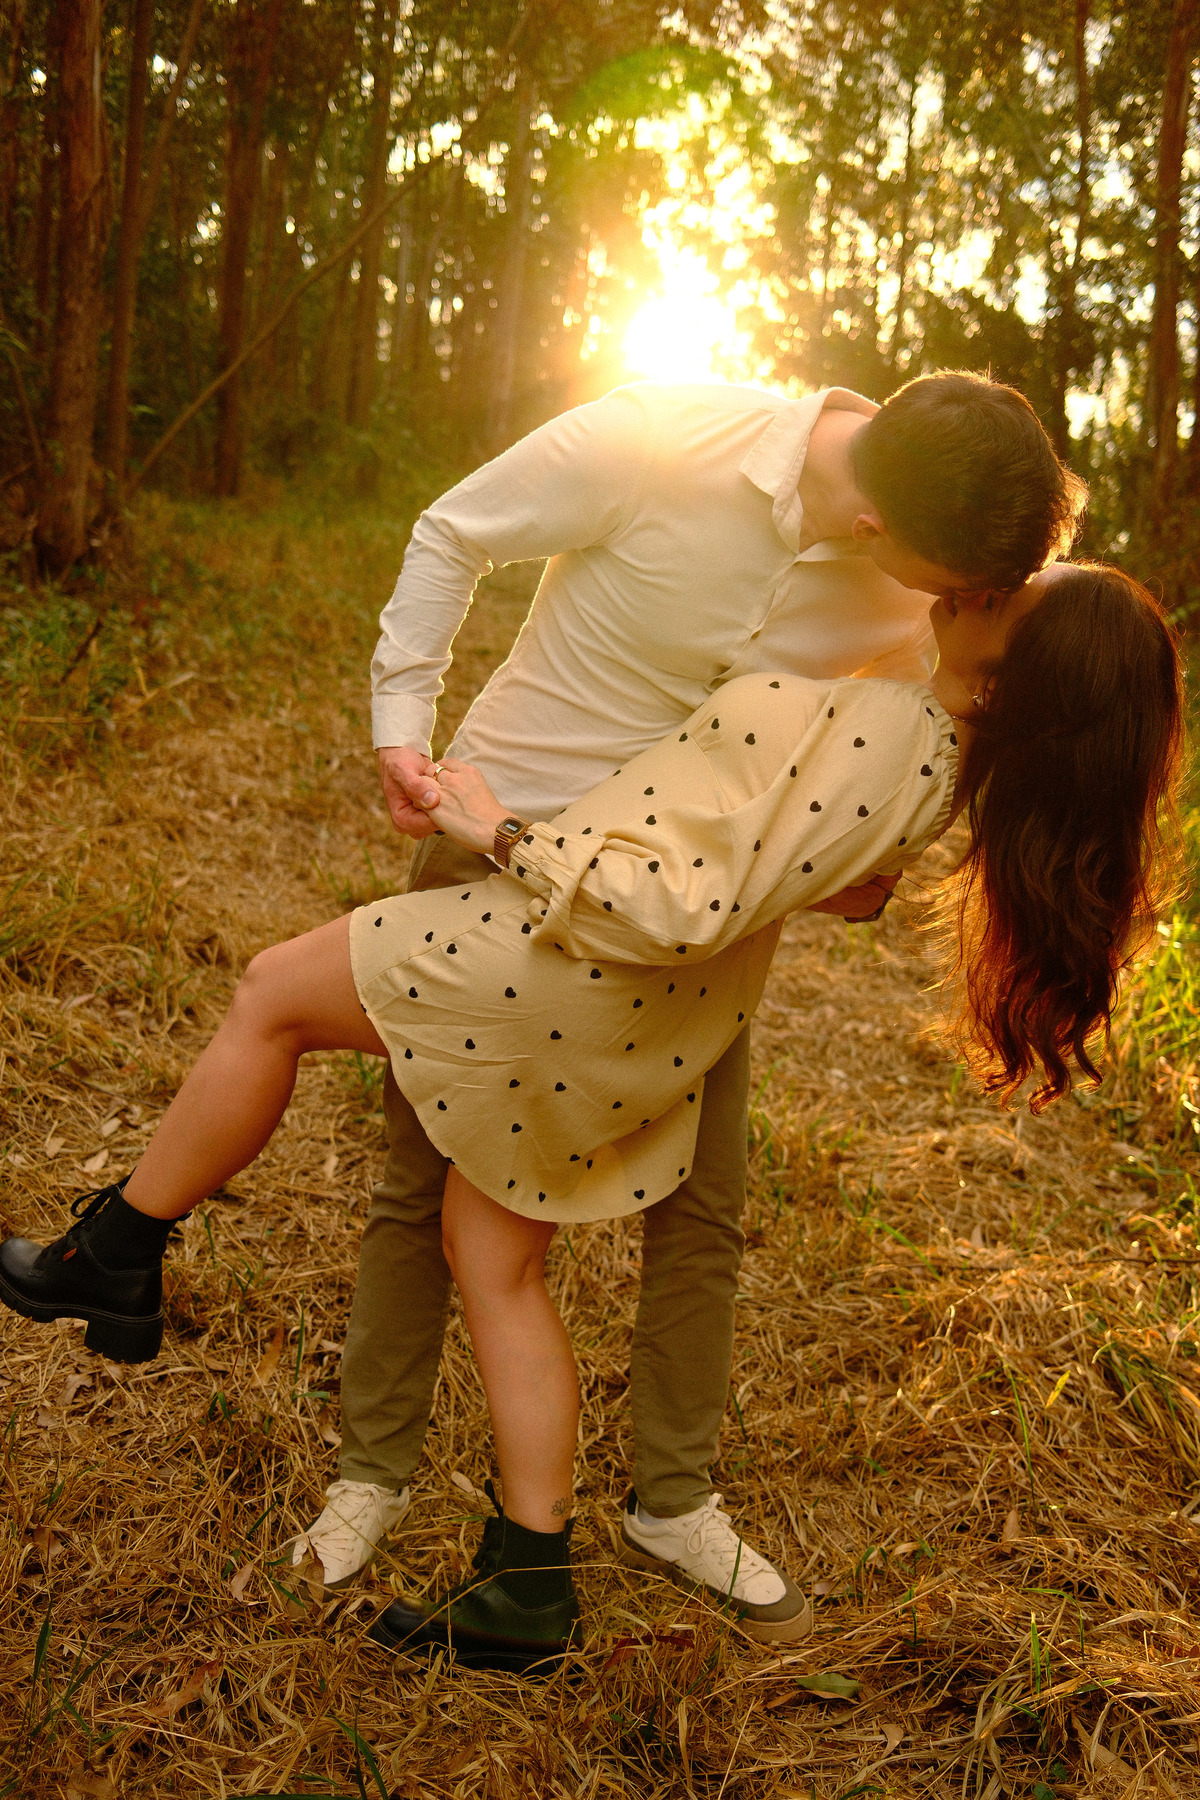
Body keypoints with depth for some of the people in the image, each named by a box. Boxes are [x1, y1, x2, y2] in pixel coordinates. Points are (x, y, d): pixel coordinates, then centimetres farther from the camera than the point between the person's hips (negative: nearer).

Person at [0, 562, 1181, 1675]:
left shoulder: (845, 735, -29)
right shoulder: (964, 759, -2)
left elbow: (670, 903, -29)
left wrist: (504, 837, -18)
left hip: (563, 976, -9)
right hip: (659, 1034, 9)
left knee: (272, 997, 9)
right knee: (496, 1267, 18)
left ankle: (111, 1263, 24)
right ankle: (527, 1587, 24)